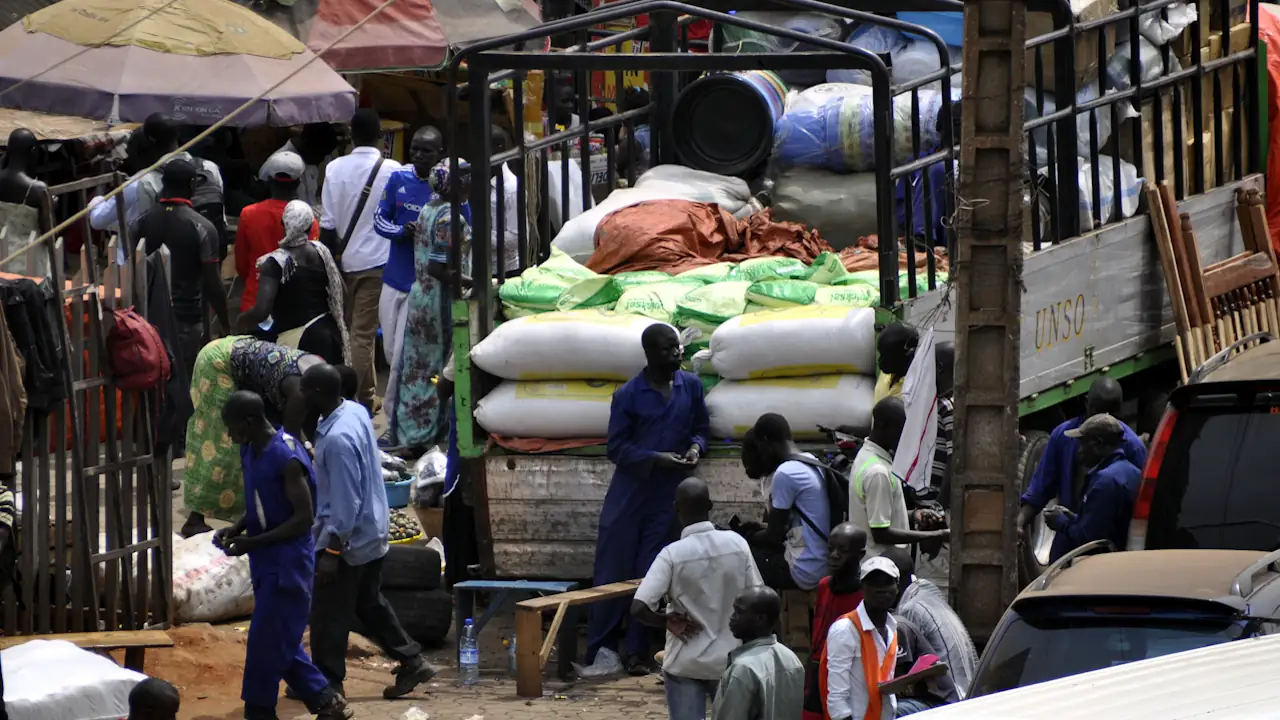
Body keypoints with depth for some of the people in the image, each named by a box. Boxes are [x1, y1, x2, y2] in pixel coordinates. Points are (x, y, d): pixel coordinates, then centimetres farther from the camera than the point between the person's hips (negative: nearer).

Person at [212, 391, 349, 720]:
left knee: (267, 642, -4)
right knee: (281, 642, 15)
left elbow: (304, 518, -21)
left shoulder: (286, 458, -22)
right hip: (266, 560, 9)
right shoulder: (249, 451, 6)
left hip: (288, 560, -9)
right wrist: (236, 530, 0)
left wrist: (253, 542, -21)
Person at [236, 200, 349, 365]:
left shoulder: (275, 263, -15)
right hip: (329, 332, 6)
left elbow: (261, 311, -21)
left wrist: (242, 320, -1)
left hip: (298, 340, -6)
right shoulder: (321, 251, 3)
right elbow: (339, 292, 12)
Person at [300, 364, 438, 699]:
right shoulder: (356, 412, 0)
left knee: (329, 614, 4)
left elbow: (345, 502, -27)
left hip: (349, 538, -9)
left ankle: (327, 682, 14)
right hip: (373, 533, 9)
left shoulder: (338, 439, -29)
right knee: (370, 603, 21)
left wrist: (331, 550, -22)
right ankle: (412, 662, 24)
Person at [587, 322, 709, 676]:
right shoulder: (628, 395, -7)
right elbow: (617, 448, -6)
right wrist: (657, 458, -19)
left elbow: (701, 428, 14)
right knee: (613, 573, 1)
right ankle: (599, 651, 9)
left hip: (667, 497, 2)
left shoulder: (690, 386, 3)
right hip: (629, 492, -2)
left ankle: (636, 652, 8)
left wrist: (695, 447, -8)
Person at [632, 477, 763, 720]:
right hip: (729, 660, 3)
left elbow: (639, 608, -24)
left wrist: (669, 621, -7)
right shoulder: (737, 544, -7)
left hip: (685, 663, -3)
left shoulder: (673, 554, -16)